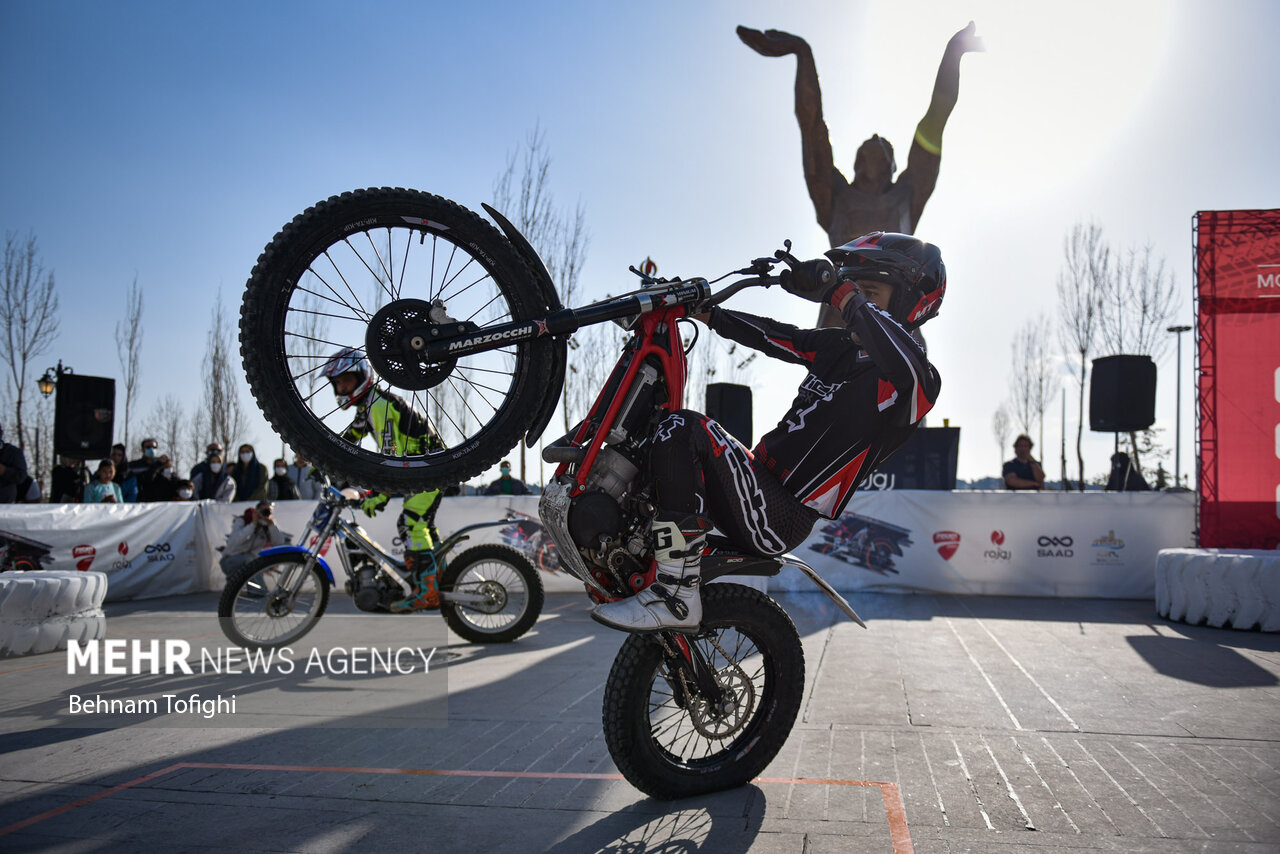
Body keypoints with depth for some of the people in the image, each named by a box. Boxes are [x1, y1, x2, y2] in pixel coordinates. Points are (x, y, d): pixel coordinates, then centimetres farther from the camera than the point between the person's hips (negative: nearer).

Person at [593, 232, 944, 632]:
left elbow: (910, 368, -36)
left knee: (684, 429, -28)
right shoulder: (840, 347, 15)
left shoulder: (918, 382, -11)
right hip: (760, 482, 9)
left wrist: (844, 296, -31)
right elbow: (769, 335, 17)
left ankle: (676, 597, -25)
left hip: (780, 520, -9)